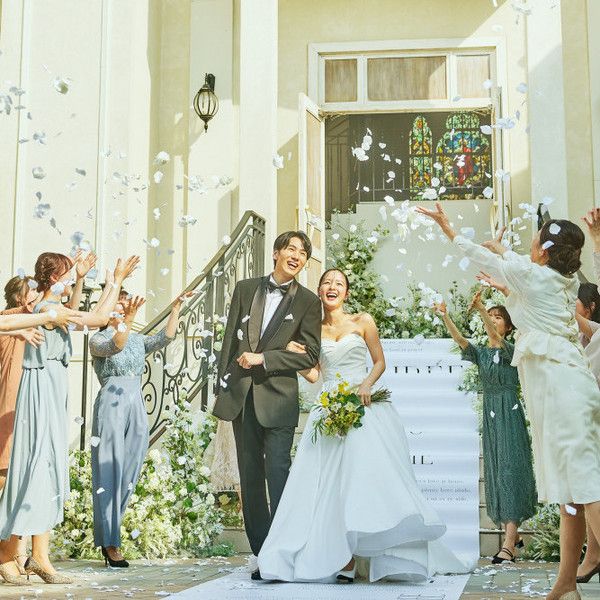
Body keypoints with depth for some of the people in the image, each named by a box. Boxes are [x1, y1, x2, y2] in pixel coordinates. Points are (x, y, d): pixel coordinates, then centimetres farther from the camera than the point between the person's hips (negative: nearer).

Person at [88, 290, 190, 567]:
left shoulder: (138, 340, 17)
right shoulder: (98, 340, 1)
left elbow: (166, 337, 2)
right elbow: (114, 346, -22)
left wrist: (176, 308, -6)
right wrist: (128, 321, -36)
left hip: (137, 409, 6)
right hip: (111, 406, -6)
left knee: (128, 475, 7)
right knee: (109, 474, -5)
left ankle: (108, 535, 17)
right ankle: (110, 542, -1)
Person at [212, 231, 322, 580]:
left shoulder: (308, 302, 1)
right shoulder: (245, 289, 11)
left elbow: (310, 354, -5)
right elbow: (230, 339, 11)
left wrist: (263, 359, -12)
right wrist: (223, 385, 5)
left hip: (278, 398, -4)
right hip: (241, 396, 4)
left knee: (278, 476, -10)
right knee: (250, 479, 8)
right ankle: (262, 556, 16)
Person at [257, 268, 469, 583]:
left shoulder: (362, 321, 8)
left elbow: (380, 362, 7)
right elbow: (313, 374, 13)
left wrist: (367, 383, -11)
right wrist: (295, 356, -3)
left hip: (363, 406, -2)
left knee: (365, 472, -14)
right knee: (331, 480, -7)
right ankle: (343, 559, -7)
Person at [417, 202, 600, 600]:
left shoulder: (533, 275, -5)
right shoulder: (566, 280, 15)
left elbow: (481, 257, 8)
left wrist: (447, 226, 21)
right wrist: (501, 247, 51)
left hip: (558, 383, -9)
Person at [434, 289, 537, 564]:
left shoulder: (511, 350, -3)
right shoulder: (480, 352, 11)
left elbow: (496, 337, -25)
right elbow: (459, 339, -7)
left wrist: (480, 309, -40)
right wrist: (444, 316, -24)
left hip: (509, 414, -6)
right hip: (490, 415, 6)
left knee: (510, 470, -13)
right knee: (495, 474, 8)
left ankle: (509, 544, -19)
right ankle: (513, 534, 20)